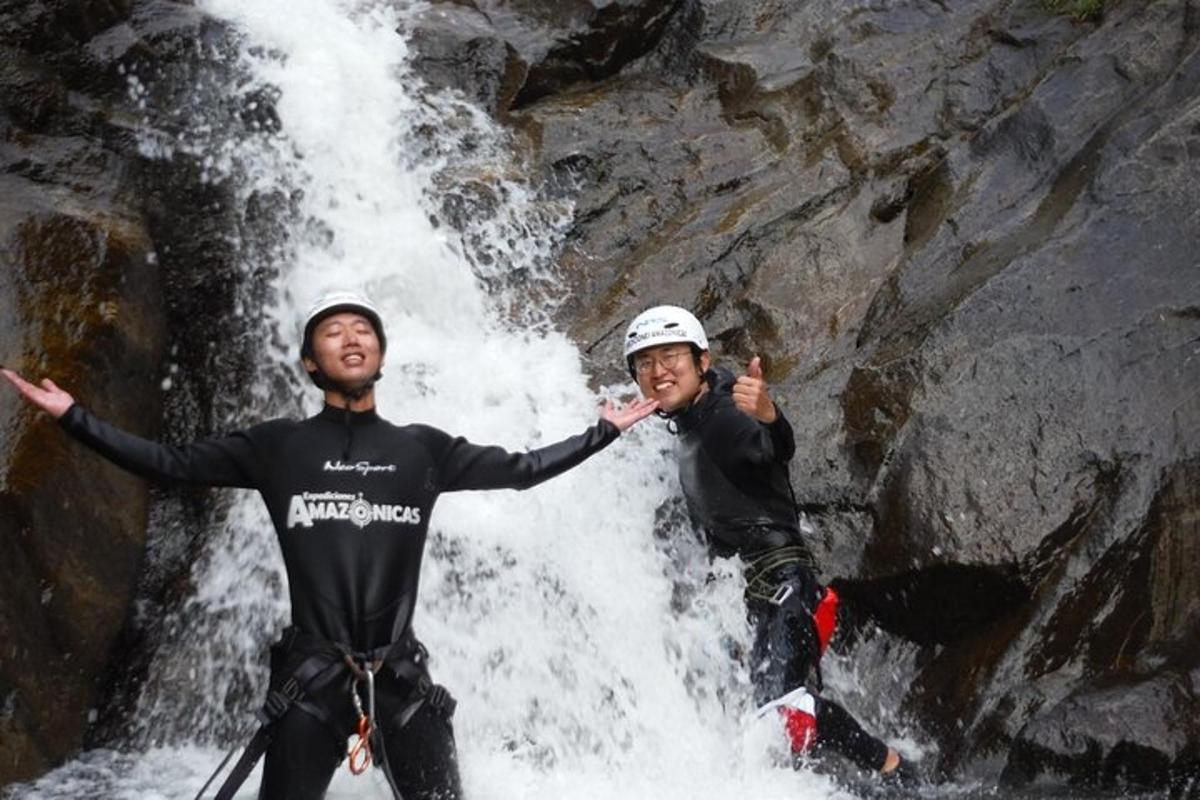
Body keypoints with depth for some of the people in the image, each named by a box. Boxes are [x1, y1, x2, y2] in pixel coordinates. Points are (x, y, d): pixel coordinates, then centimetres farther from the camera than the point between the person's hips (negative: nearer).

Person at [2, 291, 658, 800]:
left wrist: (604, 431, 14)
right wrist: (73, 417, -1)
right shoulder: (277, 447, 8)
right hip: (309, 676, -1)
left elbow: (521, 469, 16)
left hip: (401, 676, 2)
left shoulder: (423, 449, 12)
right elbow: (172, 464, 6)